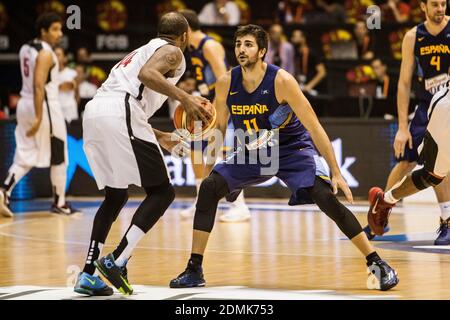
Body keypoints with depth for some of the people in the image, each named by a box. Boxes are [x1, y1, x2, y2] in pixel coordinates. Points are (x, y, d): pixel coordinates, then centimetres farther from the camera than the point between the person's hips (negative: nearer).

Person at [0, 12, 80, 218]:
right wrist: (39, 117, -27)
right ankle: (59, 203, 14)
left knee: (25, 157, 8)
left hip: (25, 103, 8)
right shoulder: (46, 53, -16)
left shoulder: (25, 49, 10)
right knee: (58, 156, 7)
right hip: (44, 106, -8)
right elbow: (38, 85, -24)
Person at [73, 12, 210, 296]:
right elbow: (147, 74, -13)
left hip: (94, 113, 9)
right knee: (162, 192, 0)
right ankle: (117, 262, -10)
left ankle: (89, 274, 14)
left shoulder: (143, 50, 34)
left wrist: (157, 137, 41)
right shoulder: (172, 51, 9)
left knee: (116, 196, 21)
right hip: (120, 114, -9)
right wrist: (184, 97, -15)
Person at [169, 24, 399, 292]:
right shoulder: (226, 84, -12)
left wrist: (336, 173, -24)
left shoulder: (281, 81, -25)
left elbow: (314, 127, -22)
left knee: (326, 198, -24)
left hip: (293, 149, -4)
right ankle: (194, 270, -6)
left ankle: (377, 264, -16)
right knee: (209, 188, -14)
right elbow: (220, 127, 5)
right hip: (251, 152, 4)